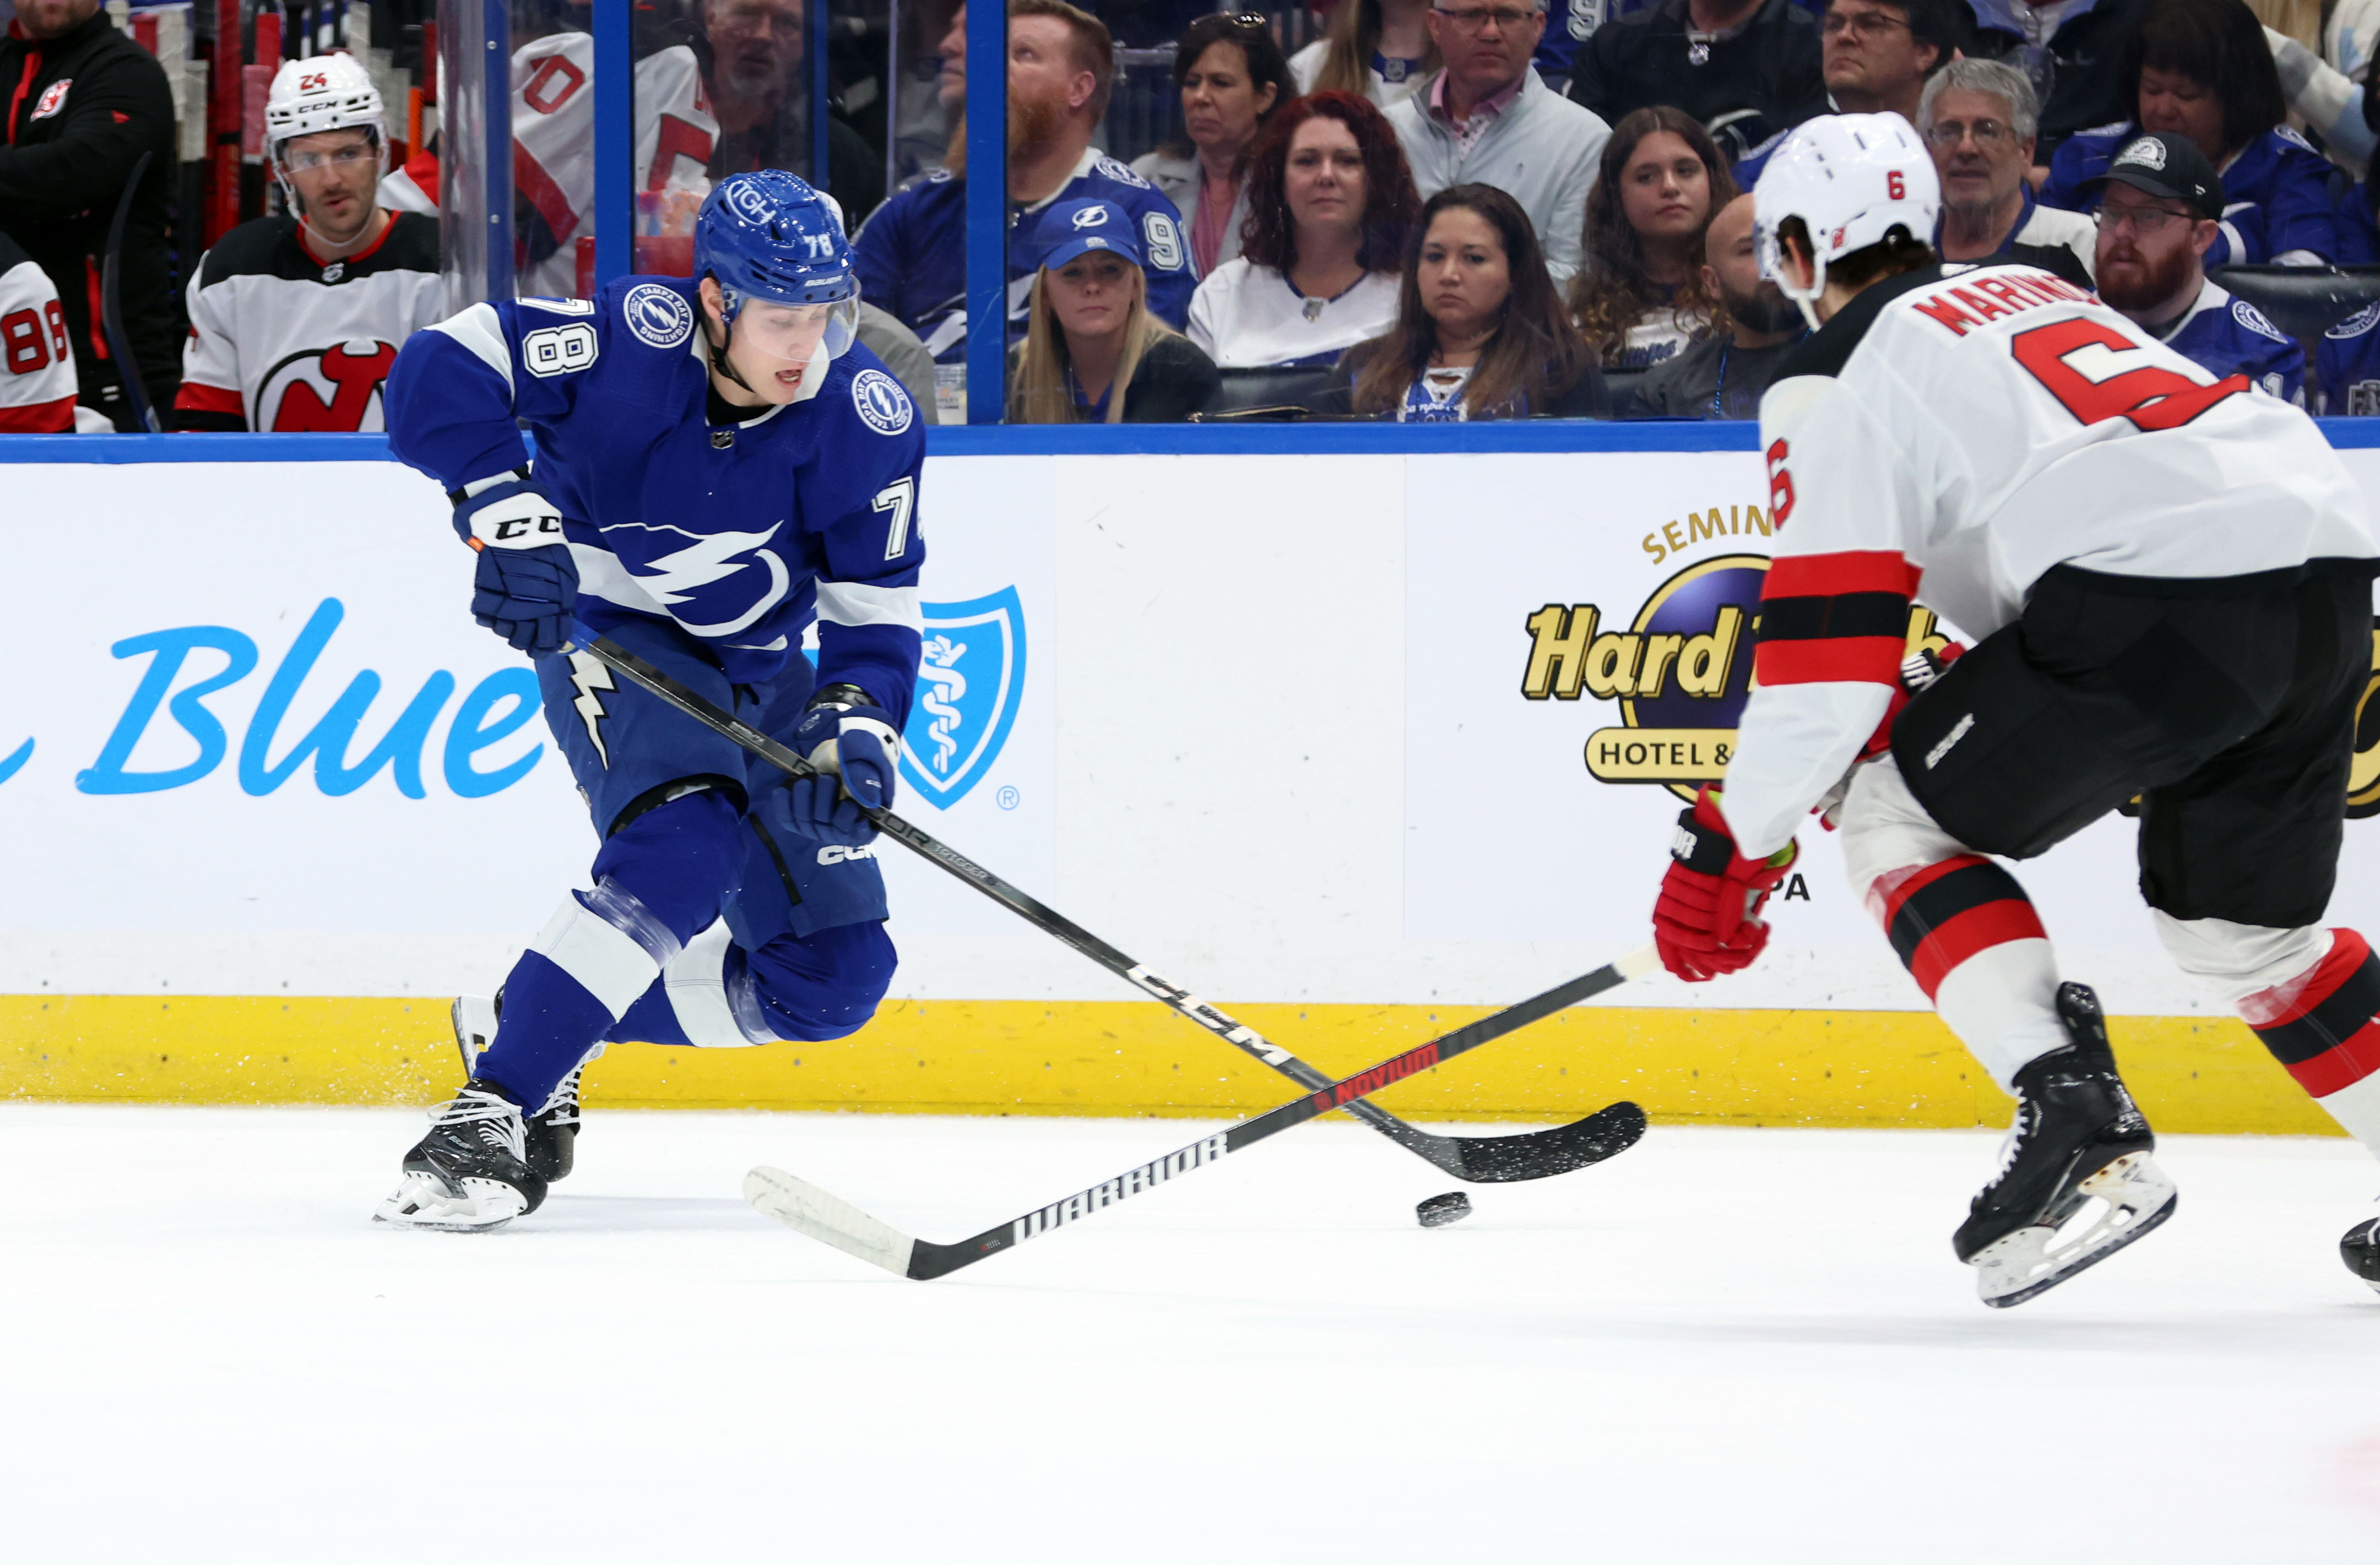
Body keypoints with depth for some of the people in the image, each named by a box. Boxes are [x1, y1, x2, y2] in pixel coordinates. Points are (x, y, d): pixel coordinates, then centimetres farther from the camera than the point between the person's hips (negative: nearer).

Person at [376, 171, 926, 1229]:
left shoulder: (867, 421, -16)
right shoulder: (636, 341, -27)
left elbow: (877, 609, -8)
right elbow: (441, 371, -29)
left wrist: (856, 723, -26)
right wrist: (504, 512, -40)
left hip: (757, 673, 5)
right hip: (607, 637, -5)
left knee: (835, 978, -1)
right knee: (686, 848, -34)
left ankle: (545, 1025, 13)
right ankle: (486, 1118, -34)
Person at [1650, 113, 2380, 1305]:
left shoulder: (1837, 378, 7)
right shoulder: (2031, 294, 31)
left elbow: (1826, 650, 1)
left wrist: (1730, 850, 7)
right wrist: (1966, 693, 44)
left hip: (2159, 602, -8)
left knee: (1897, 819, 7)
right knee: (2240, 926, 26)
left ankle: (2074, 1123, -9)